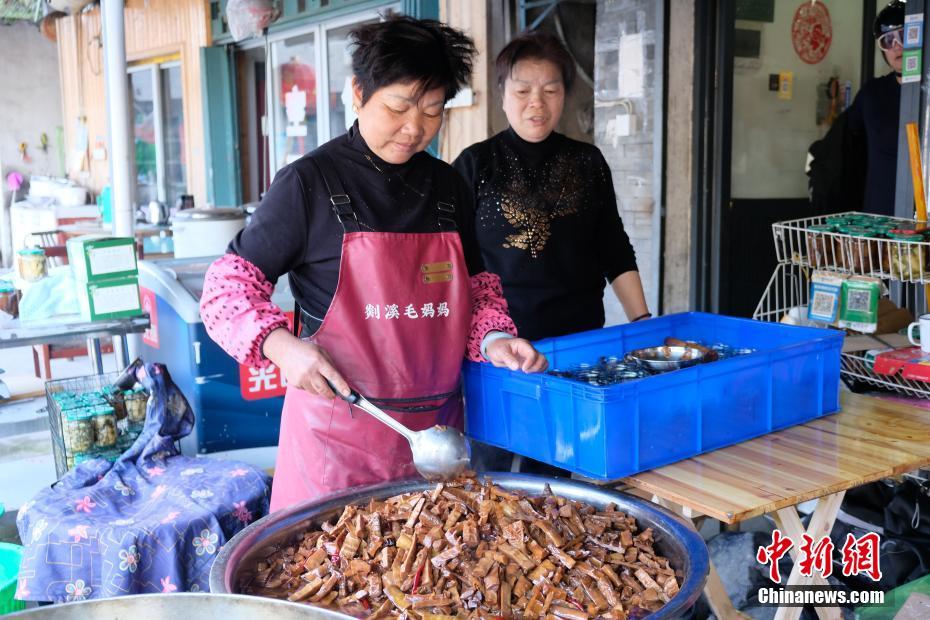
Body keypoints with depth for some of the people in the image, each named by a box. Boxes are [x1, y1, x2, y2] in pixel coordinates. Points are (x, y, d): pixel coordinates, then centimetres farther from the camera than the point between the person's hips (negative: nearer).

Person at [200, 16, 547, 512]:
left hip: (436, 428, 5)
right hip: (338, 429, -4)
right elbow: (229, 285, -5)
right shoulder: (309, 182, -7)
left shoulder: (448, 187, 8)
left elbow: (475, 289, 17)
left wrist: (492, 339, -2)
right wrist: (281, 345, -22)